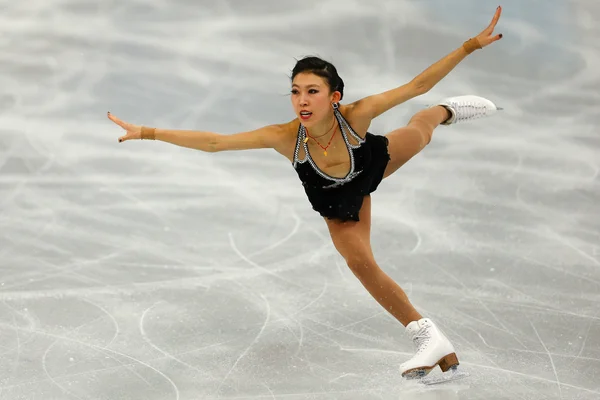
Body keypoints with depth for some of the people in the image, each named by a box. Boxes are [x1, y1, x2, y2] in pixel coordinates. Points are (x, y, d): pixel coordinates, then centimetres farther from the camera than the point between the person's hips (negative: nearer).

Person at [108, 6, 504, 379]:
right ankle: (429, 337, 9)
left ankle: (448, 111, 66)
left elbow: (417, 85, -42)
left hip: (375, 162, 0)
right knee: (359, 261, -6)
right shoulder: (285, 137, -42)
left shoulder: (355, 115, -45)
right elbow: (213, 142, -41)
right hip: (340, 202, 0)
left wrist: (471, 46, -48)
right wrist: (148, 133, -45)